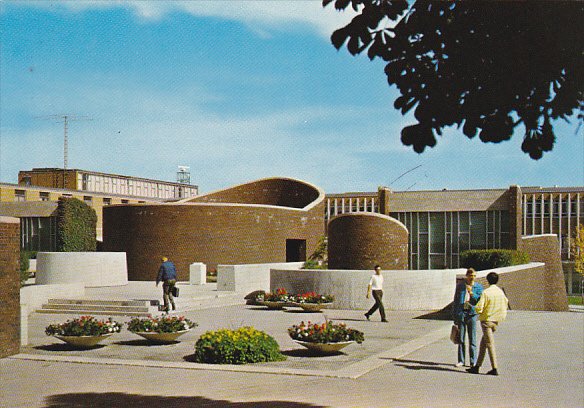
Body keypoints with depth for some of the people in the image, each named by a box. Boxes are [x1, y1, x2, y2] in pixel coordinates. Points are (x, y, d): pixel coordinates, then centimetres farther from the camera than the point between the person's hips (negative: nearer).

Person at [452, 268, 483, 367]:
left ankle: (473, 361, 5)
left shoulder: (478, 287, 6)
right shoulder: (460, 286, 9)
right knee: (461, 338, 5)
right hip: (461, 313, 2)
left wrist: (471, 293, -17)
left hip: (472, 313, -2)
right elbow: (455, 301, 13)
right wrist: (454, 315, 9)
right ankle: (461, 360, 12)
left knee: (472, 339, -1)